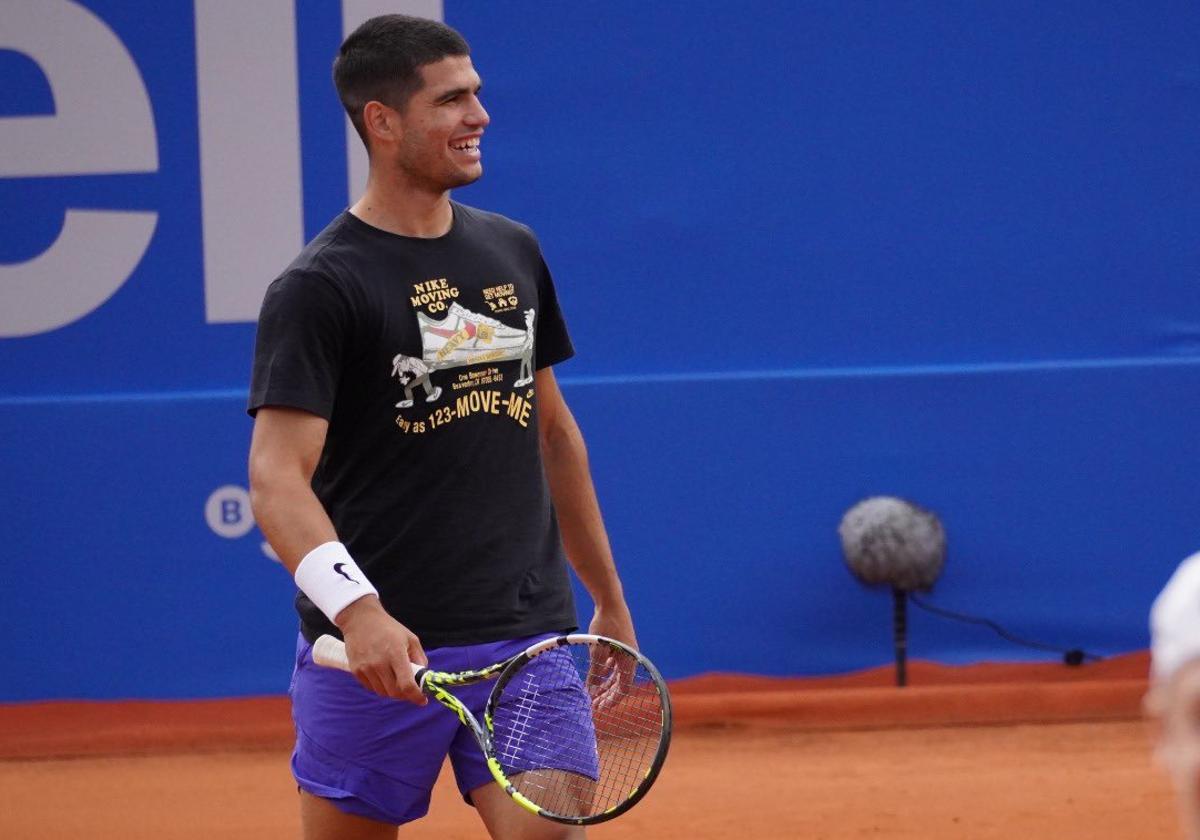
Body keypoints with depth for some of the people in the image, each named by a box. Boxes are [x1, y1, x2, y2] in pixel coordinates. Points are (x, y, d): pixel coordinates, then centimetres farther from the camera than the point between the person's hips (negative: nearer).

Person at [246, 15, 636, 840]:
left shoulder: (514, 252, 12)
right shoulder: (317, 288, -8)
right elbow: (279, 476, -18)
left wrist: (610, 601, 24)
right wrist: (355, 609, -34)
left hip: (524, 640, 4)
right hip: (377, 650, -4)